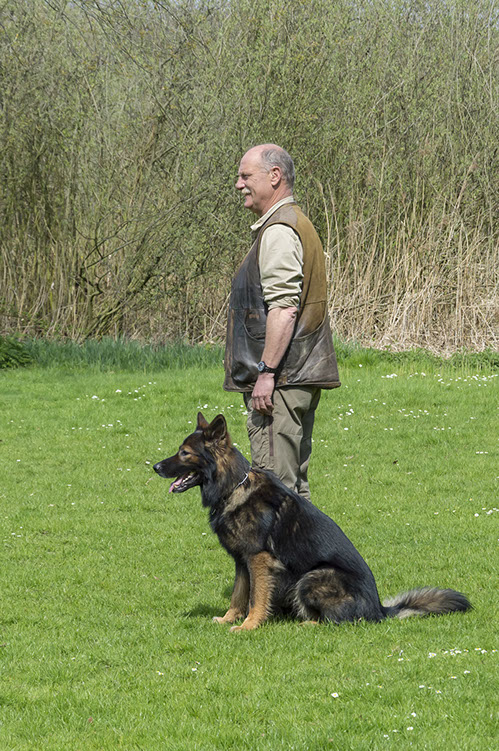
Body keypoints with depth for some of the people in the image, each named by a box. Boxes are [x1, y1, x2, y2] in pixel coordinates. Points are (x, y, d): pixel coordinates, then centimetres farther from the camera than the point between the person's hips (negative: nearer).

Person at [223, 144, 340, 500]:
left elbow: (284, 309, -23)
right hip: (302, 377, 11)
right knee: (294, 481, 14)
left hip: (280, 380, -11)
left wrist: (266, 371, -23)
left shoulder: (279, 232, -14)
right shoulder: (299, 223, 20)